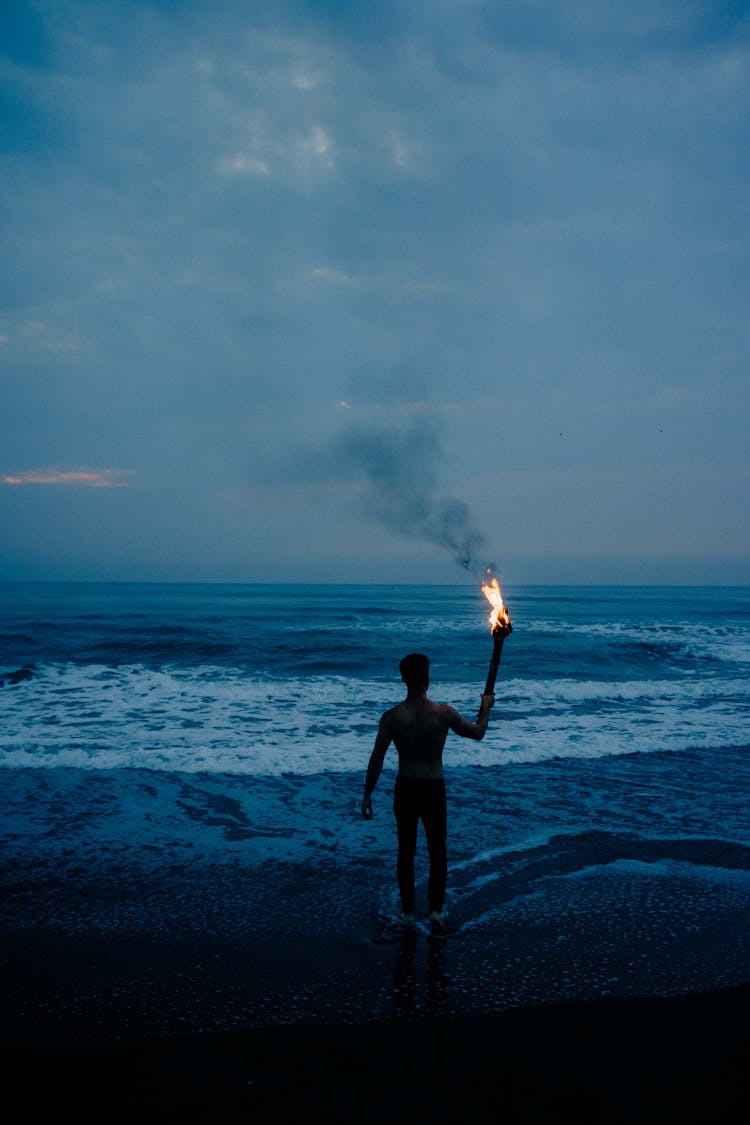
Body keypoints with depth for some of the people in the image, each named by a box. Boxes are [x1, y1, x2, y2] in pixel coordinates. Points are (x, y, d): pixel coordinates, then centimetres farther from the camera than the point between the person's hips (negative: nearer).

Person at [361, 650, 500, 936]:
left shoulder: (391, 717, -12)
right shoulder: (444, 714, -14)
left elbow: (376, 760, -7)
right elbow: (478, 733, 2)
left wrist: (367, 795, 3)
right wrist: (485, 708, 20)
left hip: (405, 789, 1)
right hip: (434, 789, -1)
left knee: (406, 851, 16)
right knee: (437, 852, 15)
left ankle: (409, 912, 25)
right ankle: (436, 910, 6)